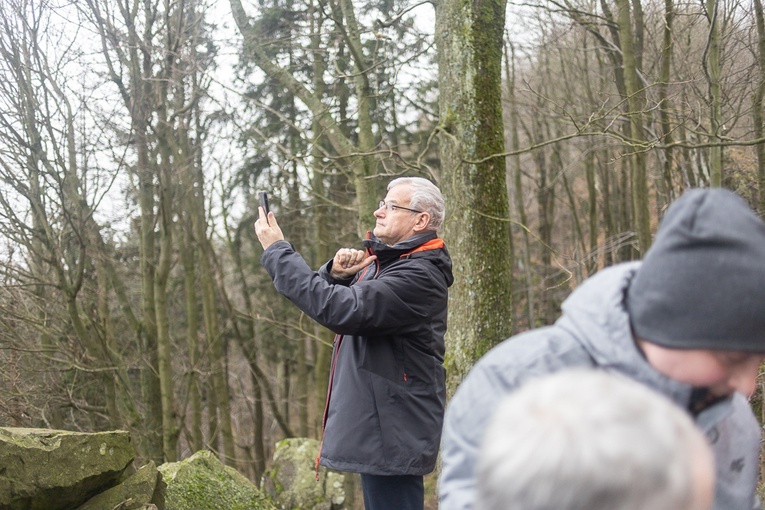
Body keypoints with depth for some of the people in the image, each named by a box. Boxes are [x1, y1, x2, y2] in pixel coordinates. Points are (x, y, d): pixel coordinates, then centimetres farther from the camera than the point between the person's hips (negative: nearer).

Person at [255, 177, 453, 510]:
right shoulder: (384, 260, 12)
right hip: (375, 426, 10)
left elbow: (337, 310, -28)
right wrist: (336, 276, -5)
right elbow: (328, 298, 18)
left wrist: (277, 251, -21)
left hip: (393, 434, -10)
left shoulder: (419, 276, -20)